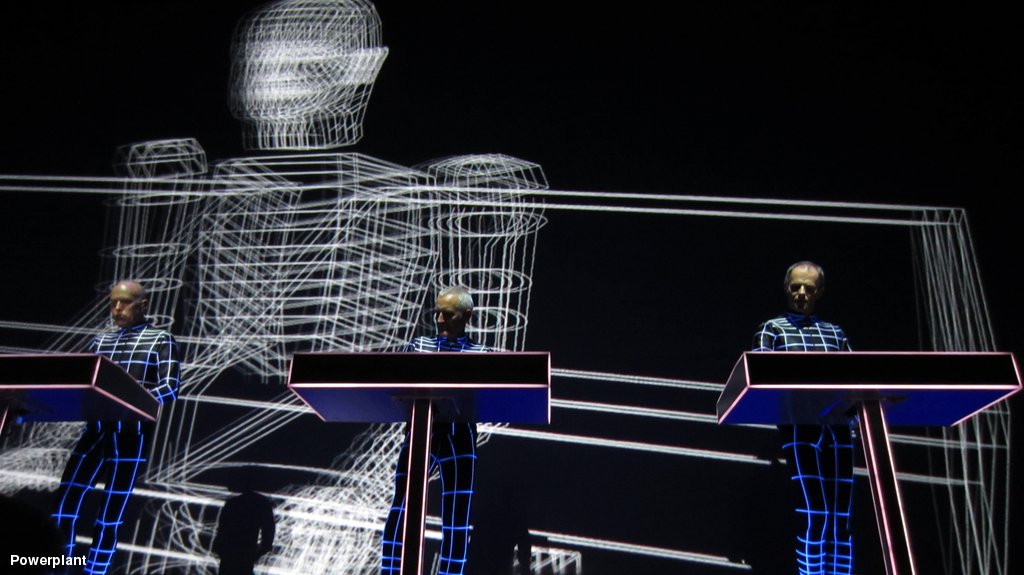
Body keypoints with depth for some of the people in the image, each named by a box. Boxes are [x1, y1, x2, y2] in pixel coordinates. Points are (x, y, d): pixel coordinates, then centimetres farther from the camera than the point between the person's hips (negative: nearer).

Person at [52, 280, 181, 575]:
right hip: (95, 430, 5)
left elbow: (170, 387, -9)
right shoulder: (100, 340, 16)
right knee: (62, 507, 0)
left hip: (131, 435, -4)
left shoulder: (160, 340, 2)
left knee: (110, 516, 1)